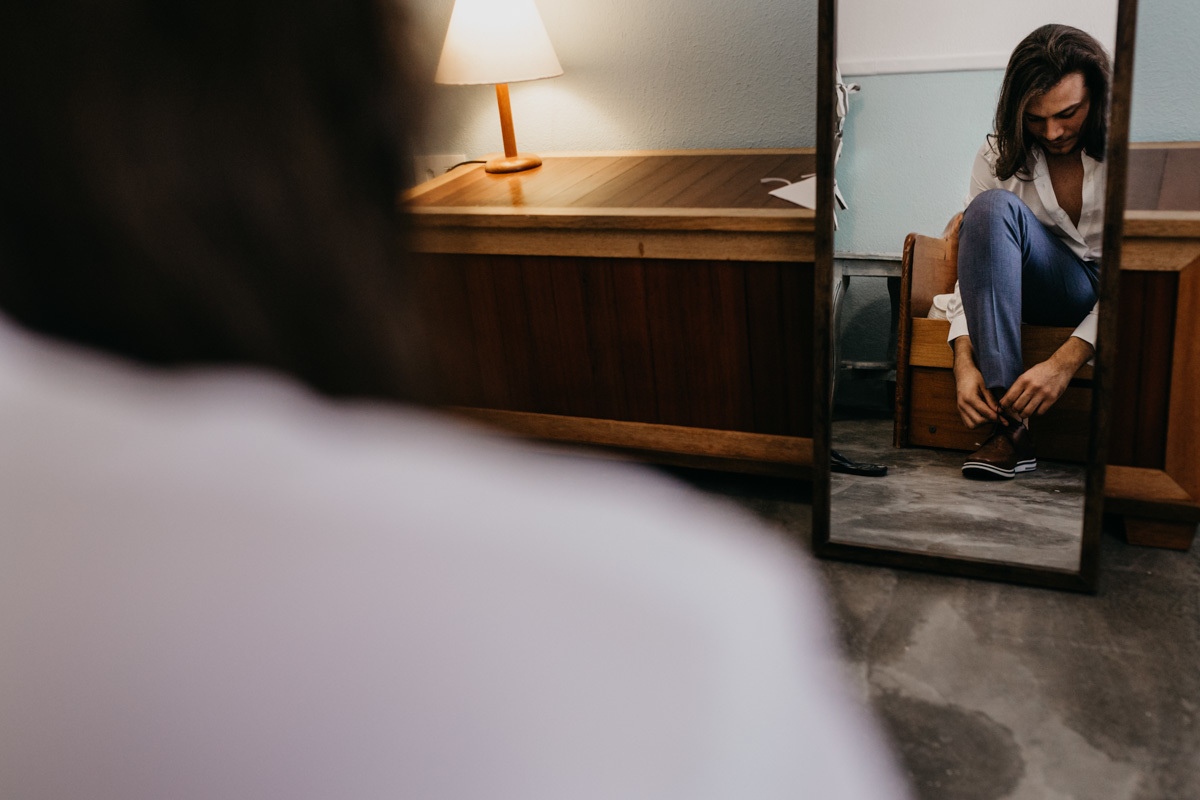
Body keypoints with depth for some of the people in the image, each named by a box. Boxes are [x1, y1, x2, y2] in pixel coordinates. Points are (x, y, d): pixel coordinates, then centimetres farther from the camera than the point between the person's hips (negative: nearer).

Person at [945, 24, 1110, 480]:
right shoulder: (1000, 156, -4)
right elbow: (973, 266, -8)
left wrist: (1064, 363, -32)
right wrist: (964, 362, -25)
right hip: (1054, 290, 2)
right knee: (992, 206, -28)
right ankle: (1009, 423, -36)